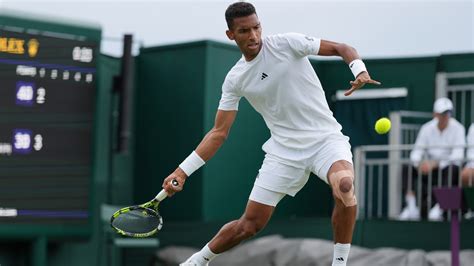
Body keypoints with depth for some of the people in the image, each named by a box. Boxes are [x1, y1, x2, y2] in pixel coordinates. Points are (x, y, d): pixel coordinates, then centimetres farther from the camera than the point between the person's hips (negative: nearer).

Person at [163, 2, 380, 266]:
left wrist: (360, 70, -24)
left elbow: (341, 48, -2)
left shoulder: (287, 43, -7)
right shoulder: (235, 80, 2)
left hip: (326, 138, -2)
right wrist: (183, 171, -4)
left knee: (344, 184, -36)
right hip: (284, 151, 2)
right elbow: (219, 132, 5)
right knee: (250, 225, 2)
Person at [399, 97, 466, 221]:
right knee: (406, 168, -20)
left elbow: (457, 156, -19)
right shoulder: (427, 128, 3)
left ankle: (438, 209, -35)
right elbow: (416, 152, -1)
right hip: (430, 169, 3)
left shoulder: (457, 128, -7)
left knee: (452, 169, -37)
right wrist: (419, 163, -26)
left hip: (448, 167, -3)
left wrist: (435, 164, -31)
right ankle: (411, 208, -24)